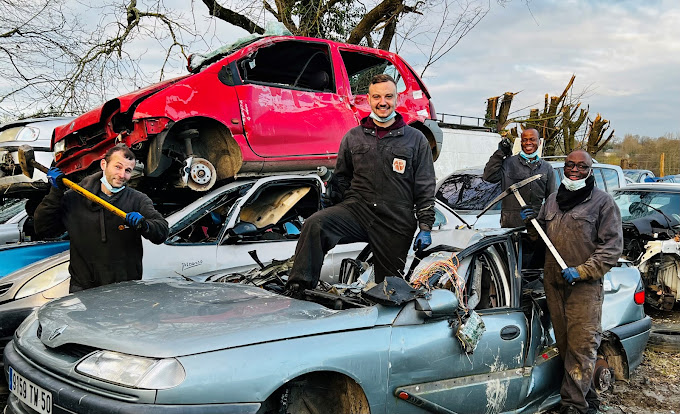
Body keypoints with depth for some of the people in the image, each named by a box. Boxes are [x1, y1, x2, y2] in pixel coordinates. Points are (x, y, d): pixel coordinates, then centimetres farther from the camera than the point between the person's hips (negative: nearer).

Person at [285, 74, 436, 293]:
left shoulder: (416, 139, 7)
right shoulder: (353, 137, 12)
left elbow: (425, 188, 6)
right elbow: (341, 178, 19)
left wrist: (425, 227, 0)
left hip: (396, 223, 0)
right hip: (357, 209, 1)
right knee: (315, 224, -27)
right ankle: (300, 283, -25)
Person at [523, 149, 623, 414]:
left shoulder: (602, 202, -3)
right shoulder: (552, 200, 15)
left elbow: (612, 245, -8)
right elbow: (542, 238, 25)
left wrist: (582, 271, -16)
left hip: (585, 286, -6)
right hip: (553, 283, 6)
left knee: (582, 346, -6)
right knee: (564, 344, 11)